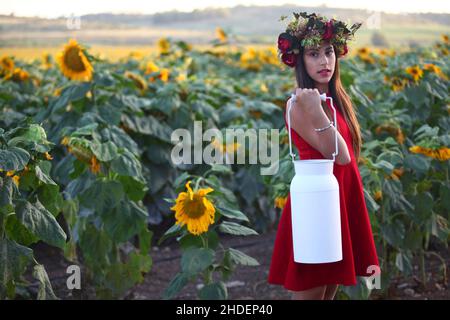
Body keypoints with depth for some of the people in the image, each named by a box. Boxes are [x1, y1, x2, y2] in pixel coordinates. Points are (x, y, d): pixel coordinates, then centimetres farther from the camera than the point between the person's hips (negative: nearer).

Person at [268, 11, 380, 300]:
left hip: (342, 203, 8)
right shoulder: (300, 105, -15)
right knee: (311, 293, -1)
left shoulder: (336, 100, 11)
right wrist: (315, 111, -28)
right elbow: (340, 155, -22)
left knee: (330, 289, 15)